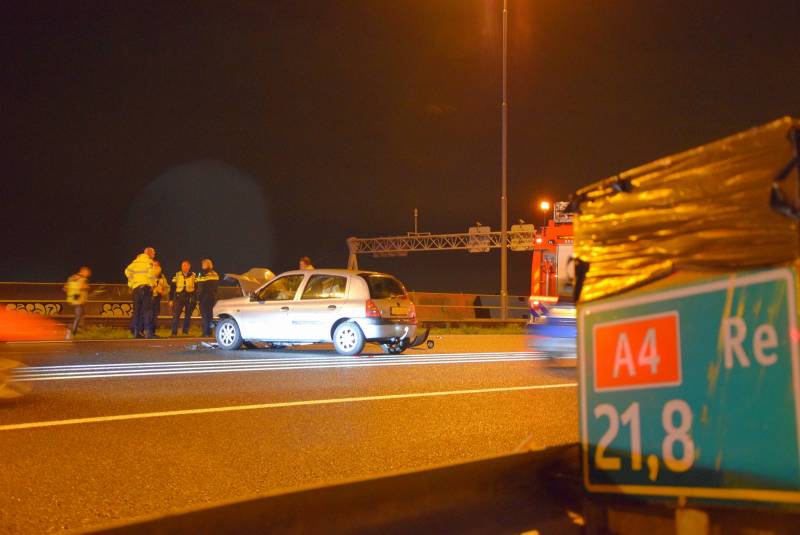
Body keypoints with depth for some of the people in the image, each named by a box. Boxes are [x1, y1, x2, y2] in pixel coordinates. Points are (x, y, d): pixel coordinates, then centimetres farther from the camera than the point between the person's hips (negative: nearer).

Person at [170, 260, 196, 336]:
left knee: (188, 316, 5)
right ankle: (174, 333, -9)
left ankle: (185, 332, 14)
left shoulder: (193, 276, 4)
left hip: (189, 298, 1)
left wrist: (194, 299, -3)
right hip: (178, 297, 0)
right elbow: (172, 288, 7)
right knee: (176, 315, -10)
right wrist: (171, 299, 2)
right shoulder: (177, 275, 6)